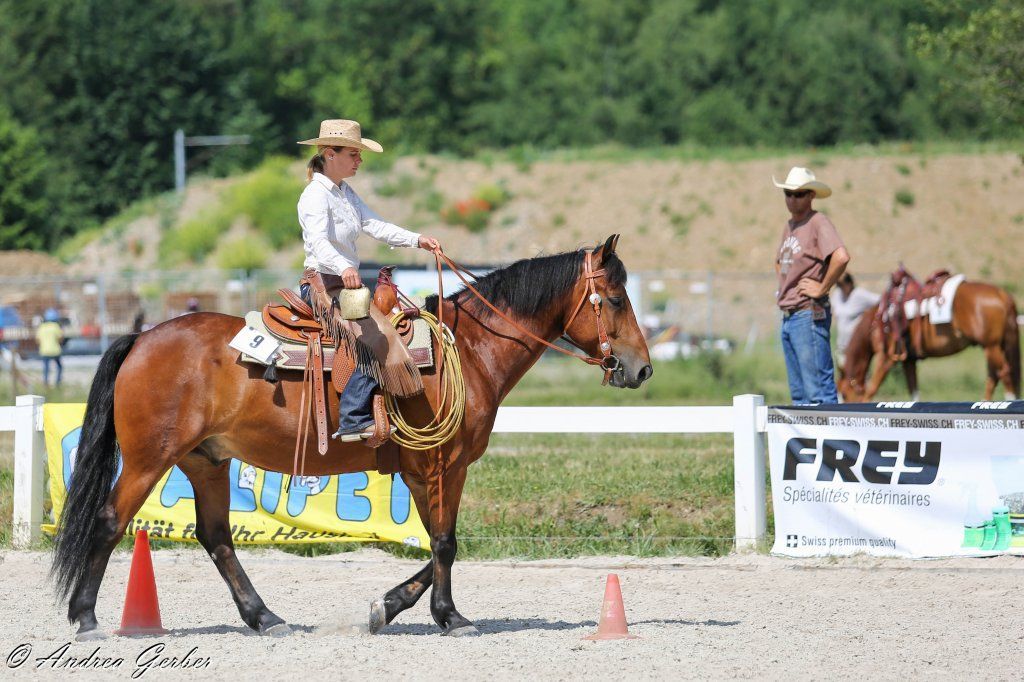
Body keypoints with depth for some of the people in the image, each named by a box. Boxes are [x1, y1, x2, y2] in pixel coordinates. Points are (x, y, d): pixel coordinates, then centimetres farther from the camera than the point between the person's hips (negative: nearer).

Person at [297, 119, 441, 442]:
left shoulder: (346, 193, 16)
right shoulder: (316, 195, -15)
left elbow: (374, 225, 9)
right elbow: (317, 242, -31)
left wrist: (417, 240, -3)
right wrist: (343, 268, -49)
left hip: (346, 284, 11)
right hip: (323, 284, -11)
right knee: (378, 337, -24)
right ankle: (354, 420, -24)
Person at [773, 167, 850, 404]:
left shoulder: (818, 223, -11)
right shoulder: (789, 227, 17)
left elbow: (841, 257, -28)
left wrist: (822, 288, -18)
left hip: (809, 315, -10)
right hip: (788, 317, 10)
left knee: (819, 391, -12)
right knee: (798, 392, 13)